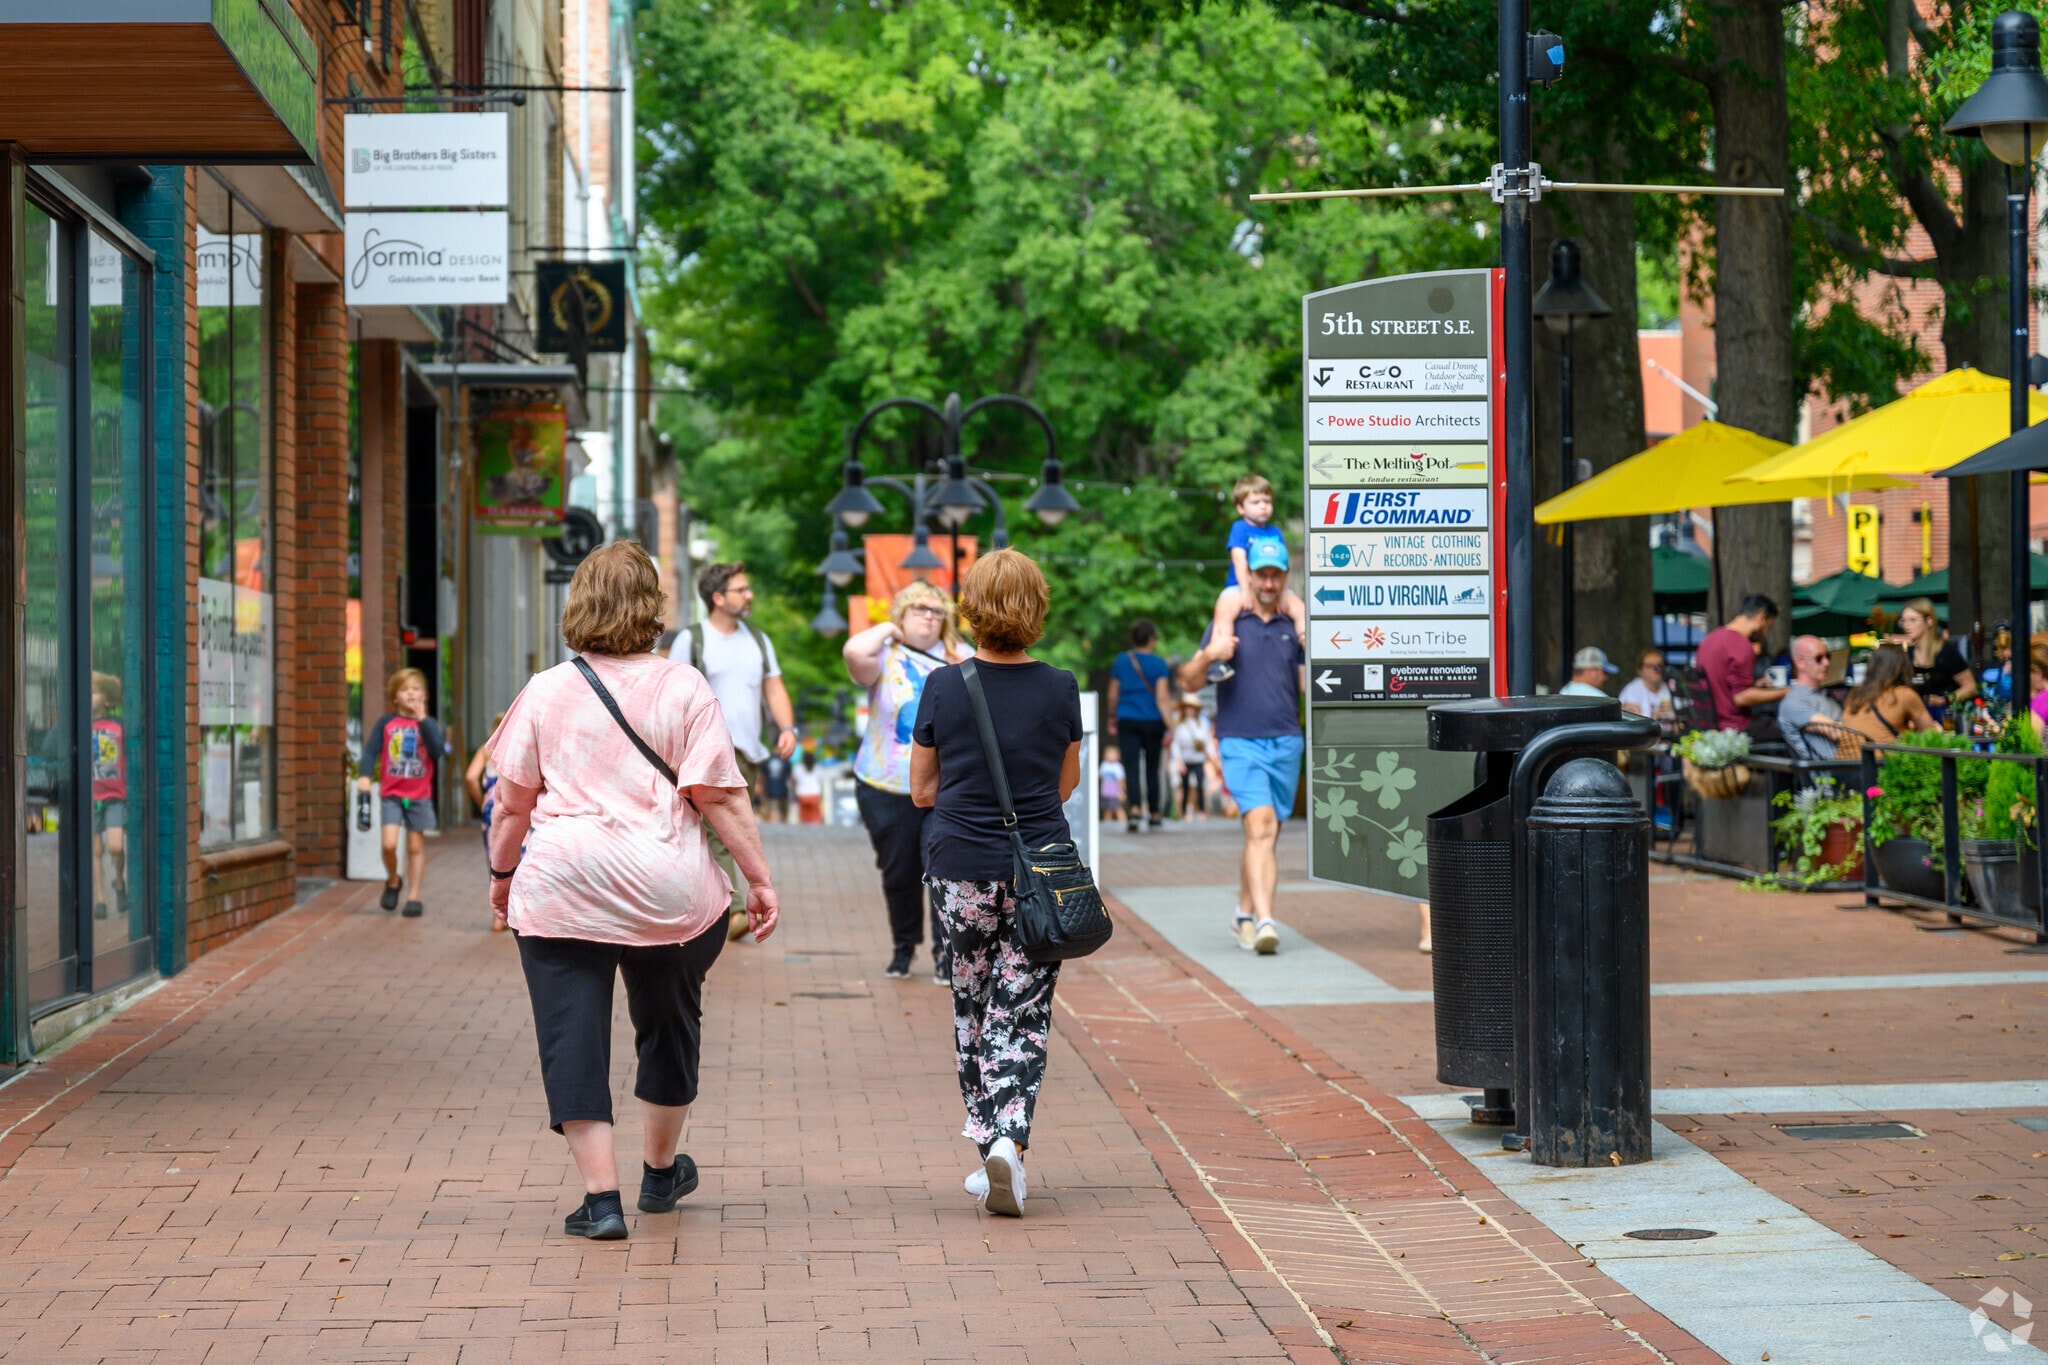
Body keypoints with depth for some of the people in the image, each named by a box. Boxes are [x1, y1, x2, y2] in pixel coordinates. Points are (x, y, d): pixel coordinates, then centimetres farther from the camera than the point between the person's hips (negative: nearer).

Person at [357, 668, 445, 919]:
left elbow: (438, 750, -13)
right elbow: (371, 749, -5)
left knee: (415, 846, 6)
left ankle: (413, 897, 15)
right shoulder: (386, 723, 1)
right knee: (389, 843, -14)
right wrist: (365, 776, -21)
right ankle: (392, 882, 14)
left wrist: (422, 720, -15)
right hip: (391, 794, -1)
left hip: (419, 796, 1)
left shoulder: (429, 724, 3)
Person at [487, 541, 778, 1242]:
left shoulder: (544, 692, 2)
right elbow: (721, 795, -6)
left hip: (559, 890, 0)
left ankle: (601, 1195, -4)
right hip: (667, 888, 1)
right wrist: (760, 879, -1)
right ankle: (661, 1172, 36)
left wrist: (502, 872, 21)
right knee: (669, 1024, 21)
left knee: (573, 1040, 3)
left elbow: (512, 798, 6)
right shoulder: (684, 690, -2)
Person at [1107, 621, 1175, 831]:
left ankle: (1134, 809, -27)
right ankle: (1154, 814, 21)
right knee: (1152, 768, 13)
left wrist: (1112, 718, 25)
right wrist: (1169, 725, -10)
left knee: (1132, 767, -5)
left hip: (1127, 721, 1)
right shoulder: (1158, 664, -4)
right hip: (1152, 721, -1)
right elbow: (1162, 697, -10)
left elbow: (1113, 695, 11)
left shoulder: (1121, 661, 4)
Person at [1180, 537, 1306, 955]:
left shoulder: (1293, 629, 13)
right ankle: (1265, 921, -27)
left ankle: (1246, 915, 25)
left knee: (1265, 836, 9)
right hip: (1241, 743, -4)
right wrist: (1208, 656, -18)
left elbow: (1309, 687, 9)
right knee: (1260, 826, -19)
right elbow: (1189, 682, 2)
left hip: (1286, 744, 4)